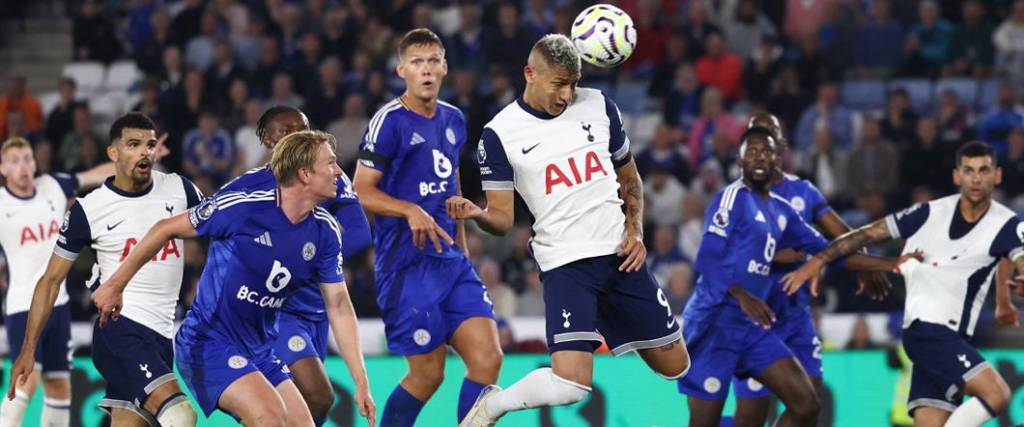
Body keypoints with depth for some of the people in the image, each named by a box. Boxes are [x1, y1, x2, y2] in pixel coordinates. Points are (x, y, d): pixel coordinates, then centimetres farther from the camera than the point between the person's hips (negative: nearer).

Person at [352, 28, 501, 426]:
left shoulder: (453, 120, 12)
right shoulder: (391, 120, -9)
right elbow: (362, 191, -9)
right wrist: (410, 210, -24)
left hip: (451, 260, 6)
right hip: (406, 264, -6)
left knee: (487, 358, -6)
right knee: (428, 374, -4)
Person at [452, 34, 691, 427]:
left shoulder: (599, 106, 6)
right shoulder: (500, 133, -4)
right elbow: (503, 218, -4)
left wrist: (635, 230, 4)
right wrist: (477, 214, -26)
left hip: (621, 257, 5)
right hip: (565, 263, -5)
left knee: (674, 365, 9)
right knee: (571, 383, -22)